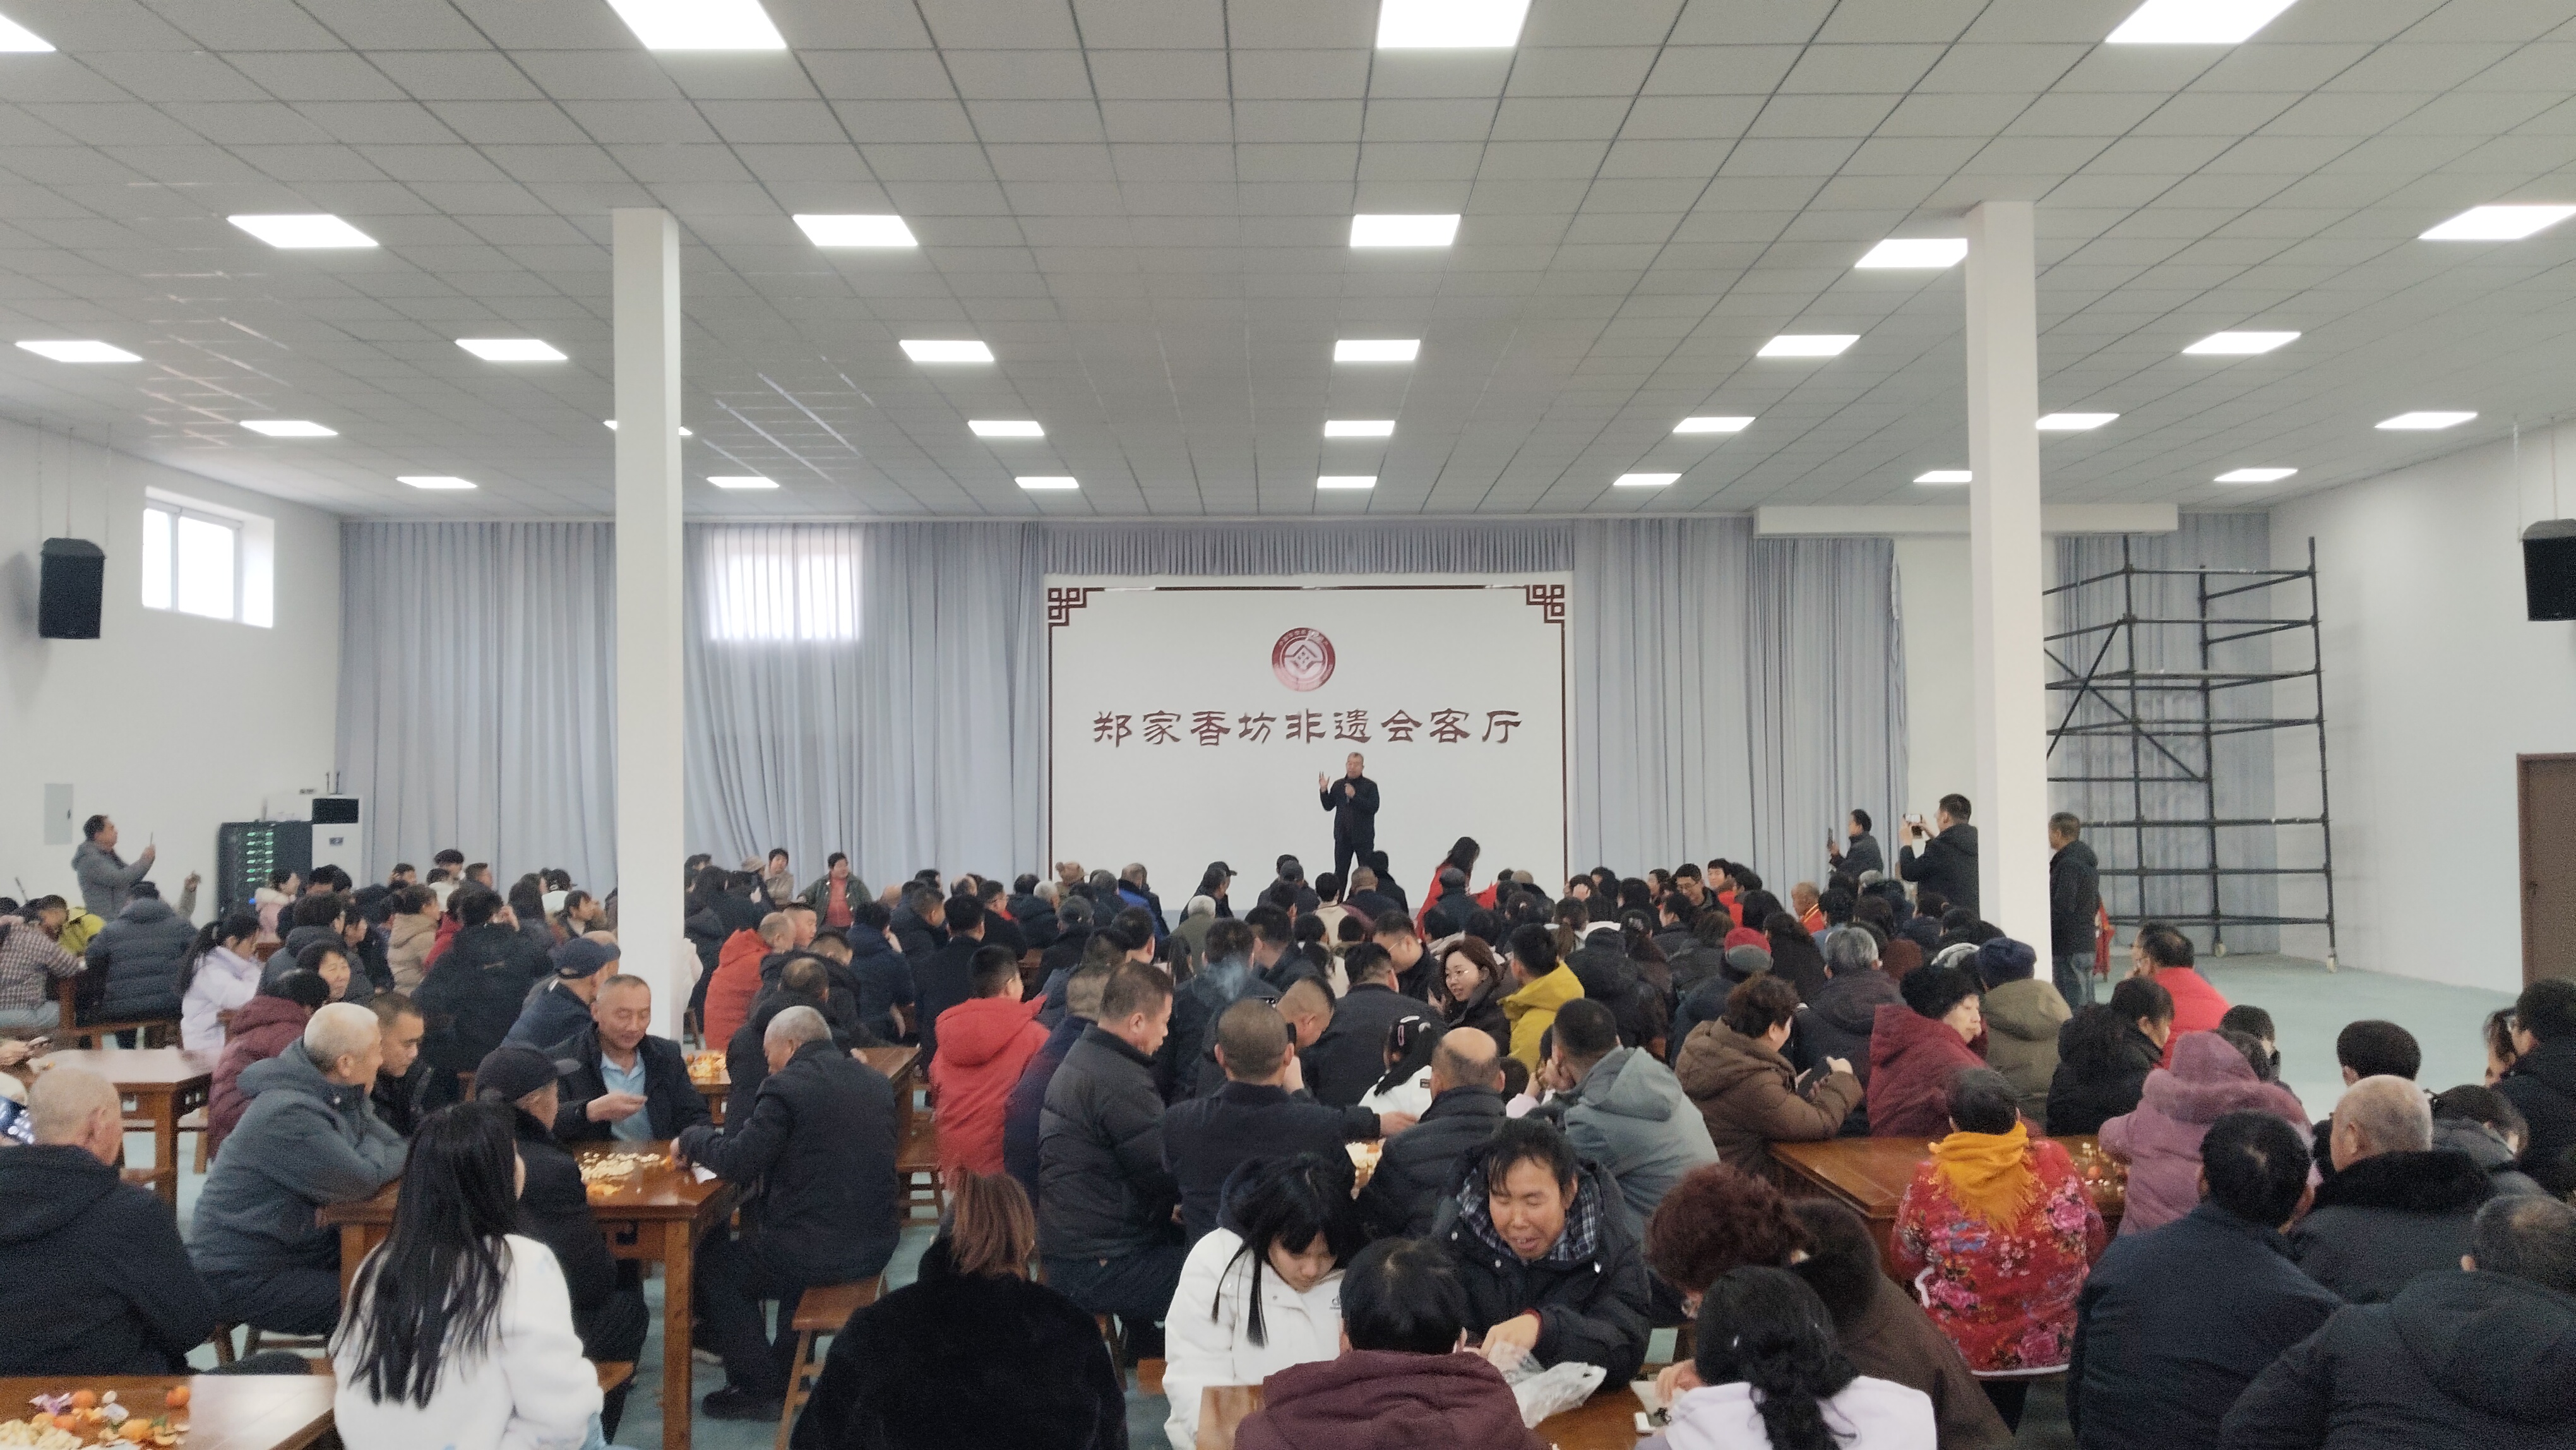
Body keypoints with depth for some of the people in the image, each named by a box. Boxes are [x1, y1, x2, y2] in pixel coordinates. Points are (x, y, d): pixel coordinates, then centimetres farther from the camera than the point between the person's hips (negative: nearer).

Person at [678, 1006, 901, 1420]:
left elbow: (739, 1164, -14)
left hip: (820, 1253, -8)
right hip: (875, 1246, 8)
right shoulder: (877, 1082, 9)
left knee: (709, 1264, 15)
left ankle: (759, 1388, 18)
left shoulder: (786, 1087, -13)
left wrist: (692, 1138, 5)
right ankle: (787, 1368, 38)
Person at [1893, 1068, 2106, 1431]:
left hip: (1964, 1349, -2)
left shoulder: (1931, 1180, -17)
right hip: (2055, 1343, 2)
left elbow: (1906, 1264, -2)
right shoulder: (2053, 1160, -12)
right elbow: (2094, 1245, 3)